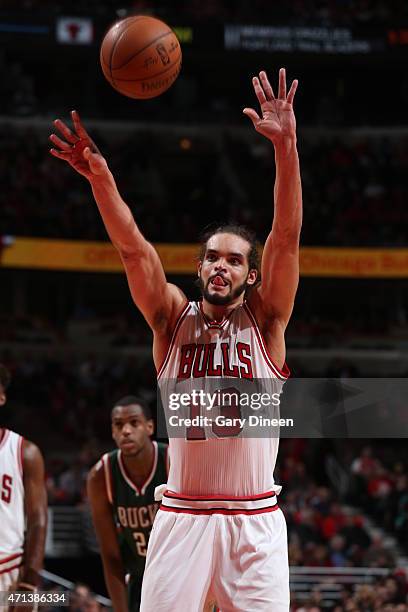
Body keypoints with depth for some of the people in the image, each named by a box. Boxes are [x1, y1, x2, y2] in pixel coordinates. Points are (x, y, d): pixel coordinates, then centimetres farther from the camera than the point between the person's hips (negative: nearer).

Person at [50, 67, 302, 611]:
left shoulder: (264, 320, 4)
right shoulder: (174, 318, 7)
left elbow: (286, 238, -9)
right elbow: (133, 249, -7)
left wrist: (285, 147, -21)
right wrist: (100, 176, -23)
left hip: (254, 519, -1)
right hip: (182, 515, 1)